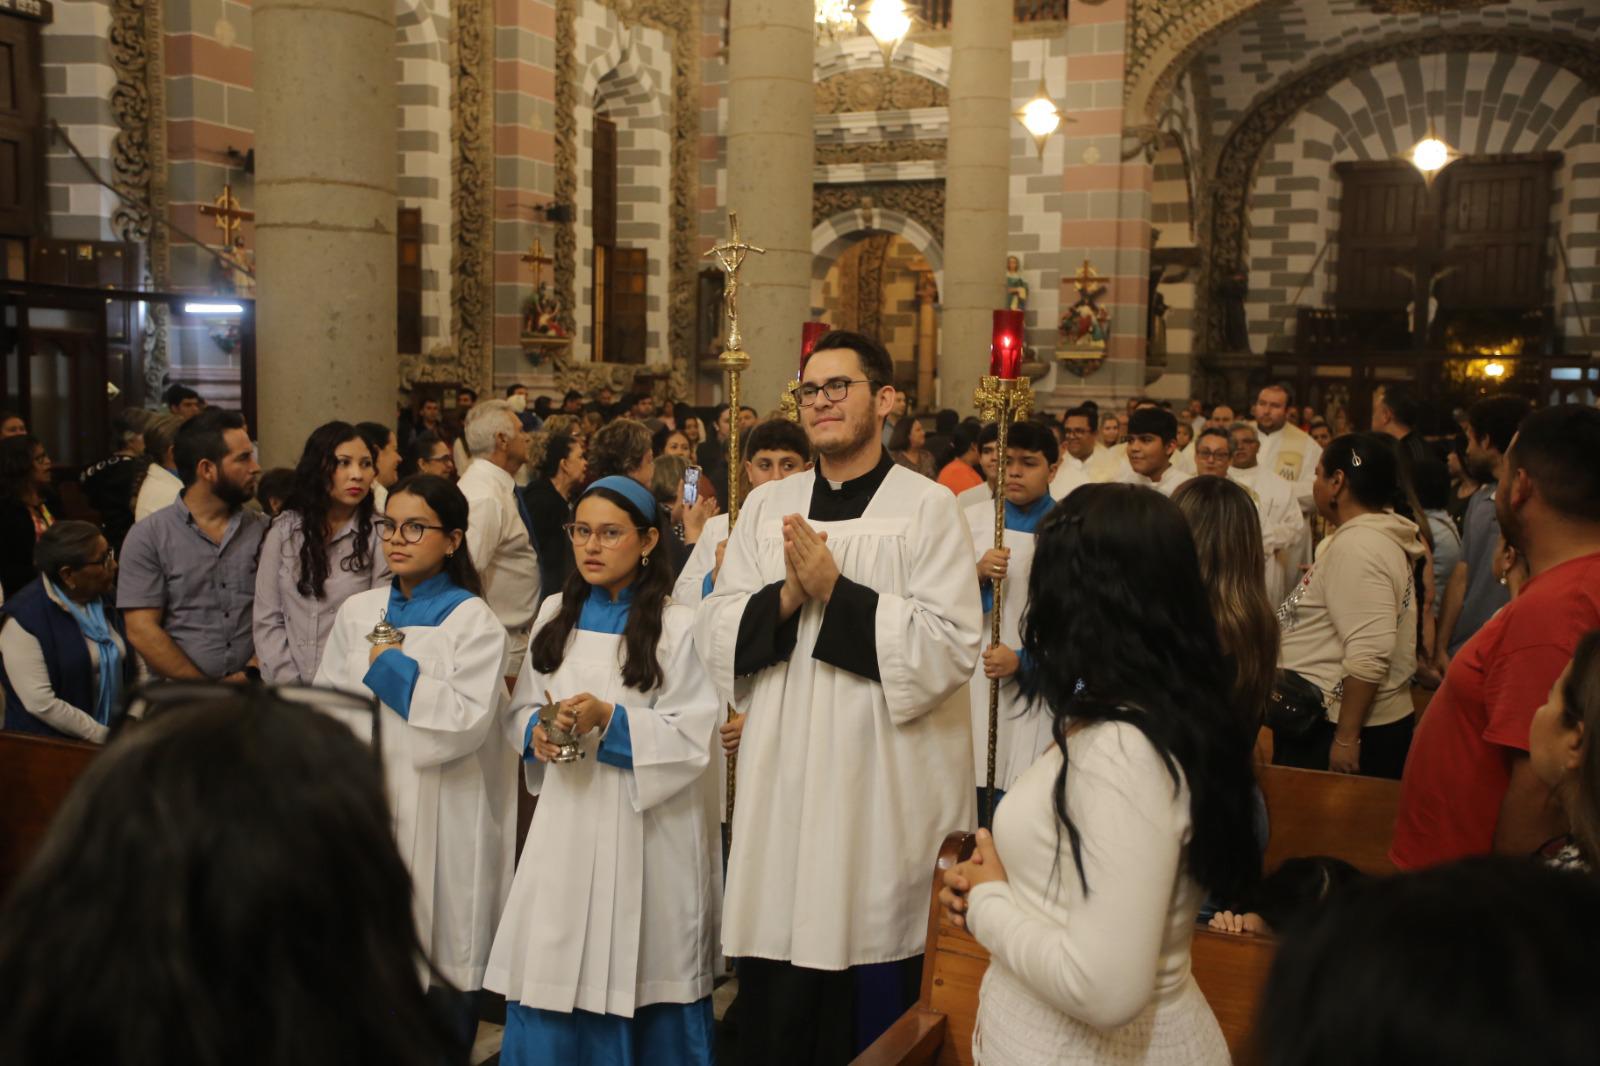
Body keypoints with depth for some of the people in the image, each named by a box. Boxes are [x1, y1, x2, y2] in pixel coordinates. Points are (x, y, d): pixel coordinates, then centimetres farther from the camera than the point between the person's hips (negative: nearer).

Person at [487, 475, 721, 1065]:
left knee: (639, 979, 5)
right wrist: (536, 732, -8)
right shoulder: (555, 613, 10)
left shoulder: (678, 625, -6)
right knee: (551, 975, 6)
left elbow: (692, 735, -11)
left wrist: (610, 720, -21)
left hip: (646, 826, -4)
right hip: (565, 820, 4)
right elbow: (520, 709, 13)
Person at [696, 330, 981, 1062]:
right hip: (783, 784, 4)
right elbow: (714, 634, 5)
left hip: (886, 790, -4)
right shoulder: (766, 506, 9)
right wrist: (786, 597, -13)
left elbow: (951, 647, -14)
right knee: (775, 1007, 11)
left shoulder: (927, 508, -5)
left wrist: (836, 589, -17)